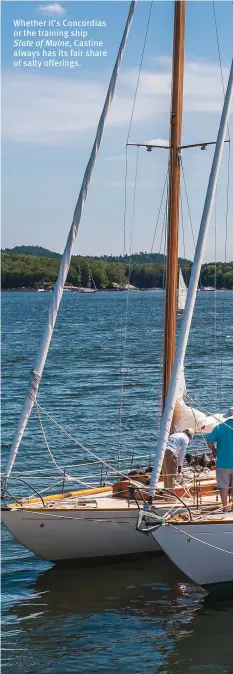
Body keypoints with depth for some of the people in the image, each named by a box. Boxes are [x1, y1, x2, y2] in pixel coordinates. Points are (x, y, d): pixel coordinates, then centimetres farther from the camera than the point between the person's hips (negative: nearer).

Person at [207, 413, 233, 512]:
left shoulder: (220, 427, -5)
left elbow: (209, 440, -12)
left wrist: (214, 451, 3)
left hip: (223, 462, -1)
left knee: (223, 485, 5)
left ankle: (225, 507, 6)